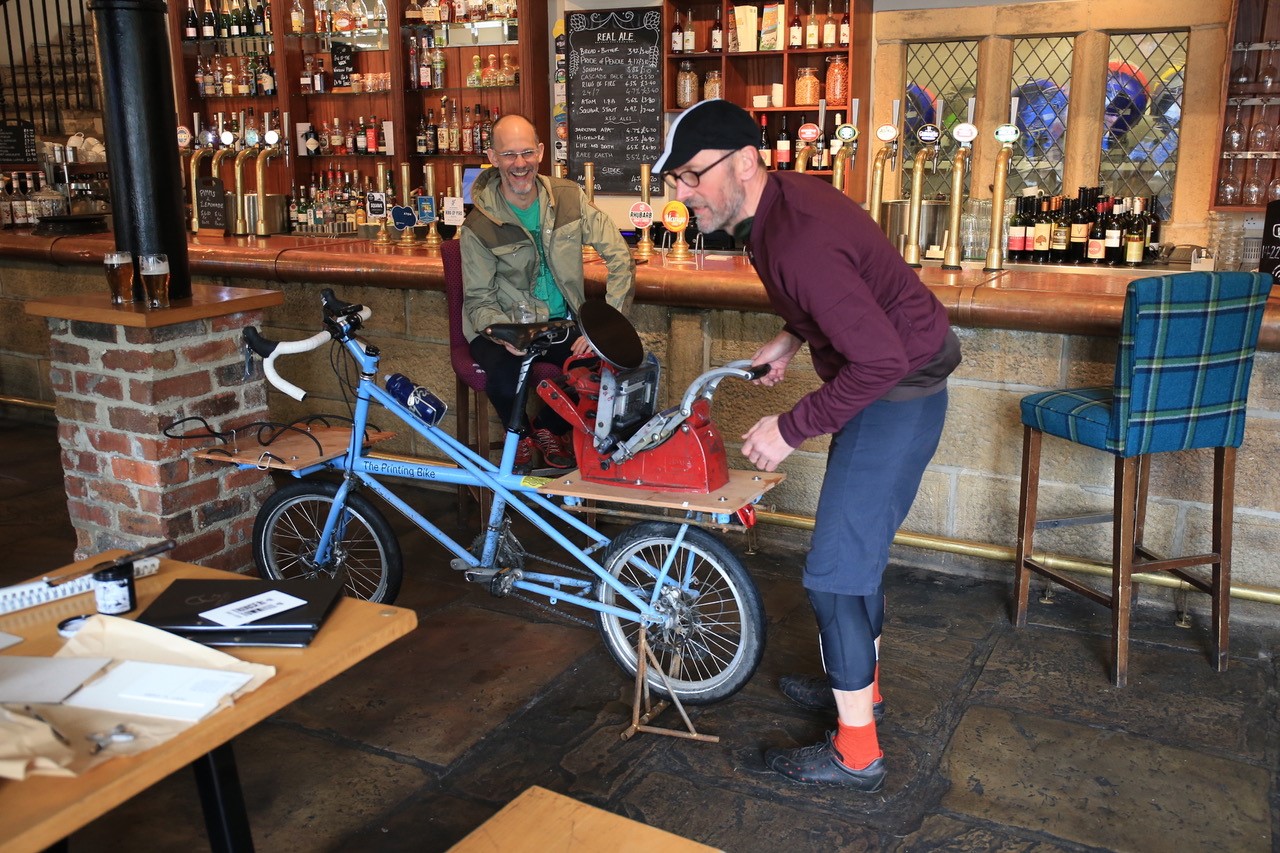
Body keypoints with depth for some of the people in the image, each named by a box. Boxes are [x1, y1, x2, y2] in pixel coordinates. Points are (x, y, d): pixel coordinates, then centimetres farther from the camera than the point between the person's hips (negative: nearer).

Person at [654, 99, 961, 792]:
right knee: (855, 545, 22)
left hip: (897, 393, -10)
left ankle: (856, 753, 8)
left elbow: (881, 360, -33)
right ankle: (859, 684, 41)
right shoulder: (780, 197, 0)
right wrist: (791, 337, 6)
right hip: (879, 375, 10)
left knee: (834, 571, -6)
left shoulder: (798, 242, -32)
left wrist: (791, 429, -24)